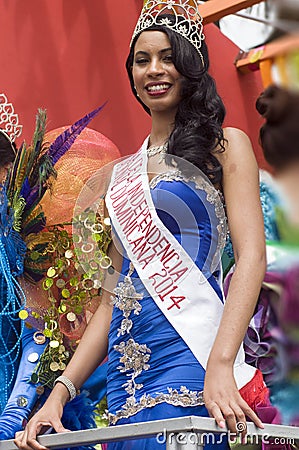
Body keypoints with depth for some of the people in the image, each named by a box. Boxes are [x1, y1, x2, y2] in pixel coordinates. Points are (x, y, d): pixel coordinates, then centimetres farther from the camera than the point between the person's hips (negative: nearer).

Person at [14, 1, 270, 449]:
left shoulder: (226, 145, 5)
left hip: (187, 351, -5)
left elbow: (251, 257, -7)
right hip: (126, 372, 5)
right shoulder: (124, 172, 20)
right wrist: (61, 392, 8)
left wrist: (220, 365, -22)